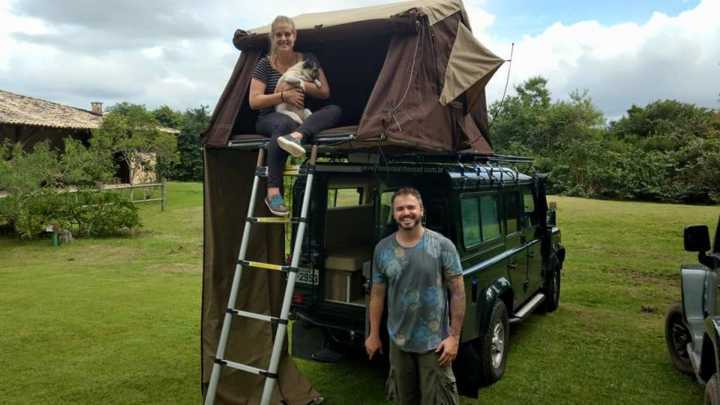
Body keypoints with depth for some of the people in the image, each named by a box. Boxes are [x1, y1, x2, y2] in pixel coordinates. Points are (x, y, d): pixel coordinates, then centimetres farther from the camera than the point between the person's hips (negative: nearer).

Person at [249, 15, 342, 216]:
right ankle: (273, 191, -47)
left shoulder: (308, 60, 12)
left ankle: (296, 135, -56)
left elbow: (325, 92, 6)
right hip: (271, 119, -3)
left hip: (303, 118, 3)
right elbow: (254, 101, -4)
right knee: (285, 124, -41)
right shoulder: (265, 64, 4)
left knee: (335, 110, -26)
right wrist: (284, 95, -17)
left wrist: (301, 84, -12)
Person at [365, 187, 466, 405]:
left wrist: (454, 336, -11)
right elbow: (377, 294, 6)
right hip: (398, 342, 3)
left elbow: (458, 292, -9)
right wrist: (373, 334, 8)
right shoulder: (382, 248, -2)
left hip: (435, 342, -3)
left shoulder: (442, 245, -11)